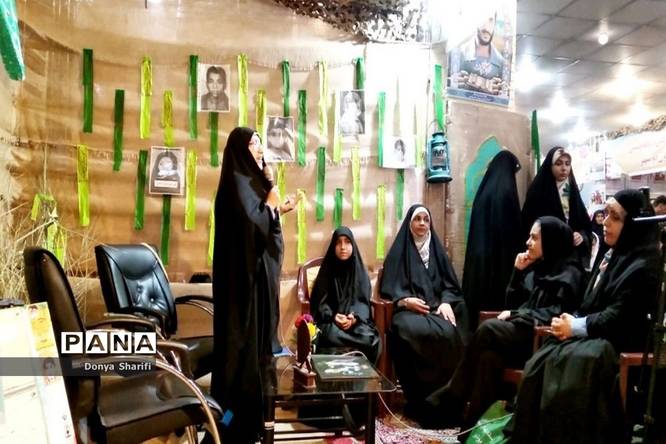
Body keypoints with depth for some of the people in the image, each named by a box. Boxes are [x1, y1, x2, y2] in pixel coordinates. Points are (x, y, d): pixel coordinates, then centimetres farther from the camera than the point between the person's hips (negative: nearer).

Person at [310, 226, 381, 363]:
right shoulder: (326, 271, 6)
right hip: (330, 320, -1)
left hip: (356, 319, 1)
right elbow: (320, 301, 2)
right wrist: (333, 316, -18)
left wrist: (354, 317, -20)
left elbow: (363, 300, 2)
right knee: (333, 337, -36)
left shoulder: (359, 270, 9)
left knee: (369, 339, -30)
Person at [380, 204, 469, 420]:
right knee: (417, 332, -37)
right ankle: (419, 402, -26)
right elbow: (388, 287, 3)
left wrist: (446, 302, -8)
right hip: (408, 310, -2)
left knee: (448, 332, -32)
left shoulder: (437, 250, 19)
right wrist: (405, 300, -16)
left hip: (436, 308, 3)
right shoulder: (399, 251, 10)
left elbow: (450, 284, 14)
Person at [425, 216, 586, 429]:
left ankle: (450, 399, -20)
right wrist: (518, 271, 6)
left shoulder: (569, 273, -3)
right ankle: (473, 422, -28)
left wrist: (515, 315, -14)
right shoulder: (539, 267, 20)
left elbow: (558, 312, -16)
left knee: (488, 329, -28)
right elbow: (513, 300, 19)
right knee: (489, 355, -25)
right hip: (525, 331, 7)